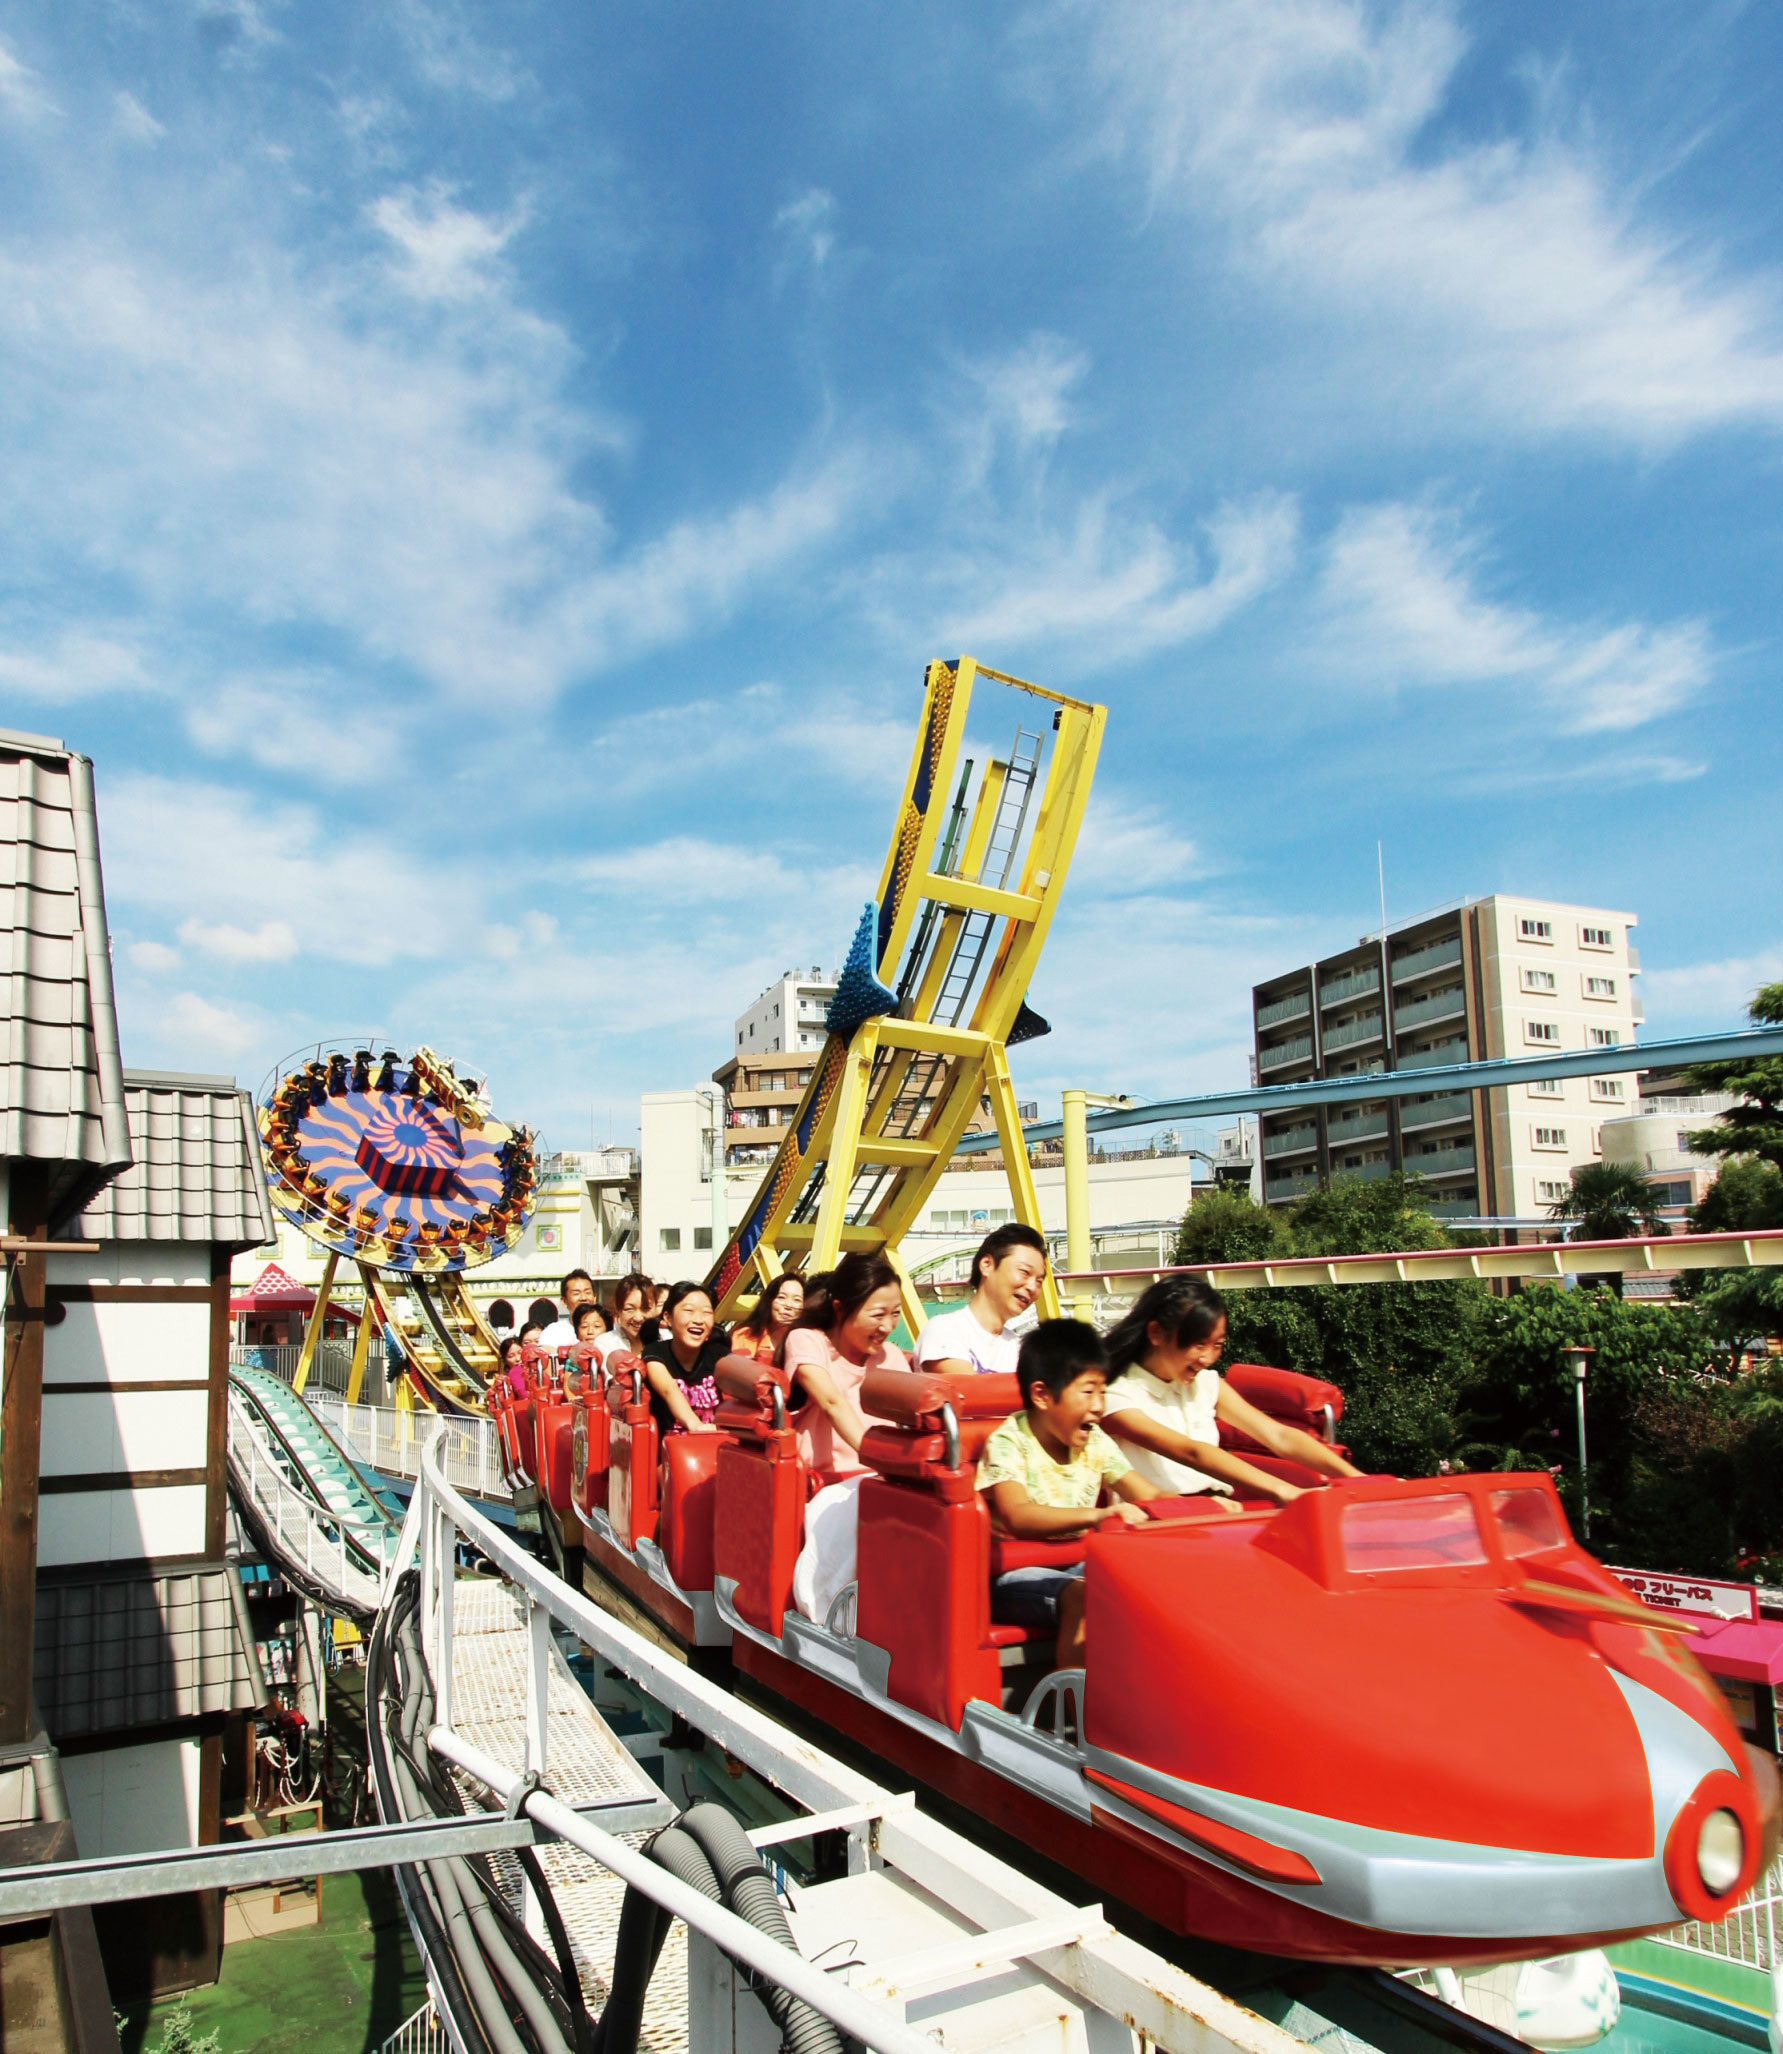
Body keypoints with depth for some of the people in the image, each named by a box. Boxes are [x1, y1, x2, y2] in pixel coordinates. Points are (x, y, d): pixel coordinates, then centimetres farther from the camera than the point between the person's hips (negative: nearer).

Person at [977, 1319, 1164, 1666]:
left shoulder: (1095, 1443, 5)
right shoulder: (1008, 1444, -16)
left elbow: (1149, 1497, 3)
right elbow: (1018, 1517, -33)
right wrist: (1096, 1515, -46)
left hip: (1074, 1566, 6)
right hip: (1013, 1576, -6)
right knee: (1083, 1596, -32)